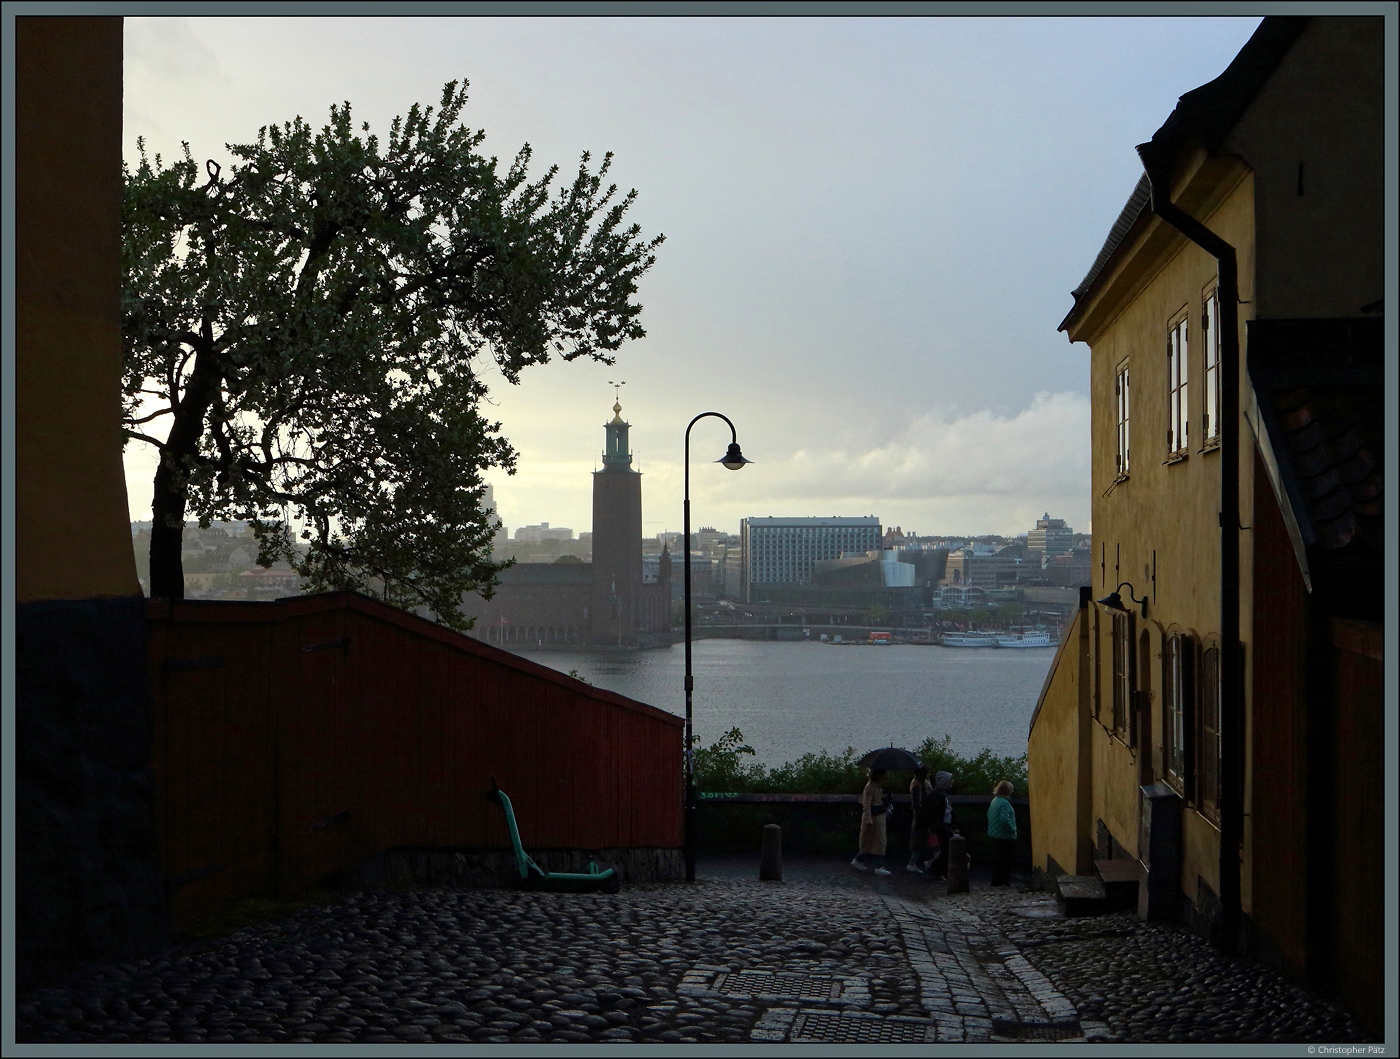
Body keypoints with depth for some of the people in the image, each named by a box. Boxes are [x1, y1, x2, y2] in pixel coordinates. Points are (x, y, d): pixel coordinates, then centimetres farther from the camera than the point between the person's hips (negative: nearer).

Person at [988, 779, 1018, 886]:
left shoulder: (994, 801, 10)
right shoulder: (1004, 803, -18)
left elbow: (988, 815, 18)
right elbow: (1005, 819, -27)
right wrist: (1013, 830, -15)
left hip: (994, 834, 9)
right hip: (1005, 836, -9)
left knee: (999, 857, 15)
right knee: (1007, 858, 0)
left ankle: (996, 880, 17)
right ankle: (1005, 880, 1)